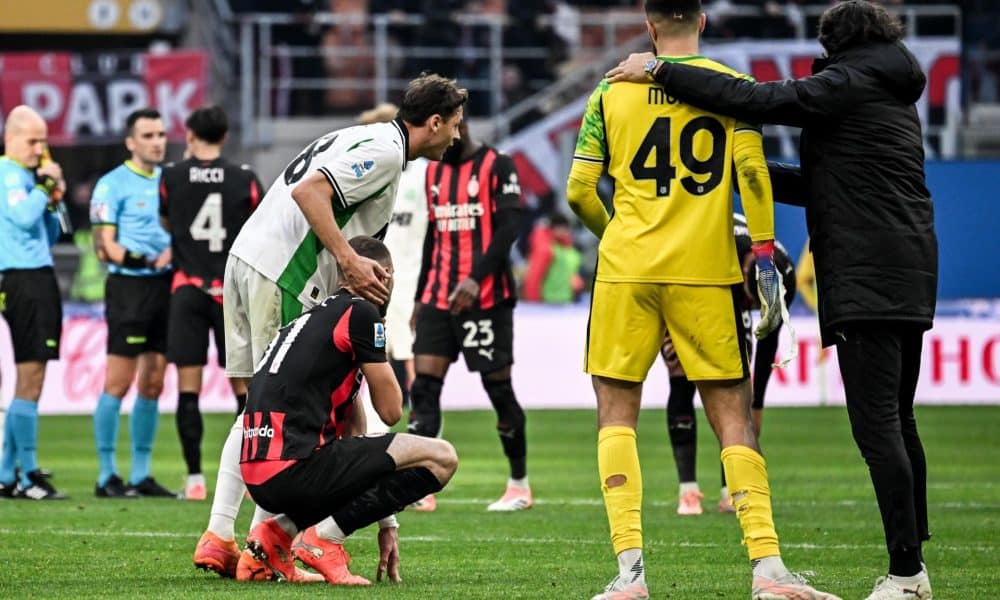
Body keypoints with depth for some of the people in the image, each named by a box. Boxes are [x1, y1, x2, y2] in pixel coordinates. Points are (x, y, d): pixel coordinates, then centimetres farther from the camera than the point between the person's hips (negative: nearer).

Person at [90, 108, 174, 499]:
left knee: (153, 385, 8)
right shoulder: (113, 185, -5)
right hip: (128, 287, -6)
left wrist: (176, 250, -1)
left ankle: (141, 475, 15)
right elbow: (104, 246, -10)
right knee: (118, 383, -6)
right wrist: (143, 260, -24)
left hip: (166, 288, 6)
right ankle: (106, 476, 0)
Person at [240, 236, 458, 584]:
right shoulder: (361, 313, -2)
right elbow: (391, 410, 1)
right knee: (441, 458, -4)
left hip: (259, 479, 9)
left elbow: (352, 430, 28)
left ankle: (279, 532, 11)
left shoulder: (321, 316, 26)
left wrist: (386, 521, 29)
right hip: (295, 469, -9)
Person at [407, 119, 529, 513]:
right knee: (424, 387, -6)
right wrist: (421, 296, 19)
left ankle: (519, 484, 15)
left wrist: (476, 278, -25)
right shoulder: (434, 171, 15)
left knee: (499, 389, 1)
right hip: (439, 299, 6)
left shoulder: (497, 167, -5)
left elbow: (508, 228, -14)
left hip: (485, 299, -6)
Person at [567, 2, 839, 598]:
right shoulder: (732, 85, 4)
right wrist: (765, 258, -5)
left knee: (617, 414, 7)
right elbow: (751, 171, -8)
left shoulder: (612, 90, 7)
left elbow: (579, 191, 6)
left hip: (627, 269, 0)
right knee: (733, 416, 6)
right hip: (707, 273, 0)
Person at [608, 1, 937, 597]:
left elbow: (756, 100, -16)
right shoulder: (895, 96, 22)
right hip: (909, 276, 9)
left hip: (866, 278, -9)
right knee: (898, 419, 13)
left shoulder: (848, 83, -5)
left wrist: (658, 71, -13)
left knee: (875, 421, -12)